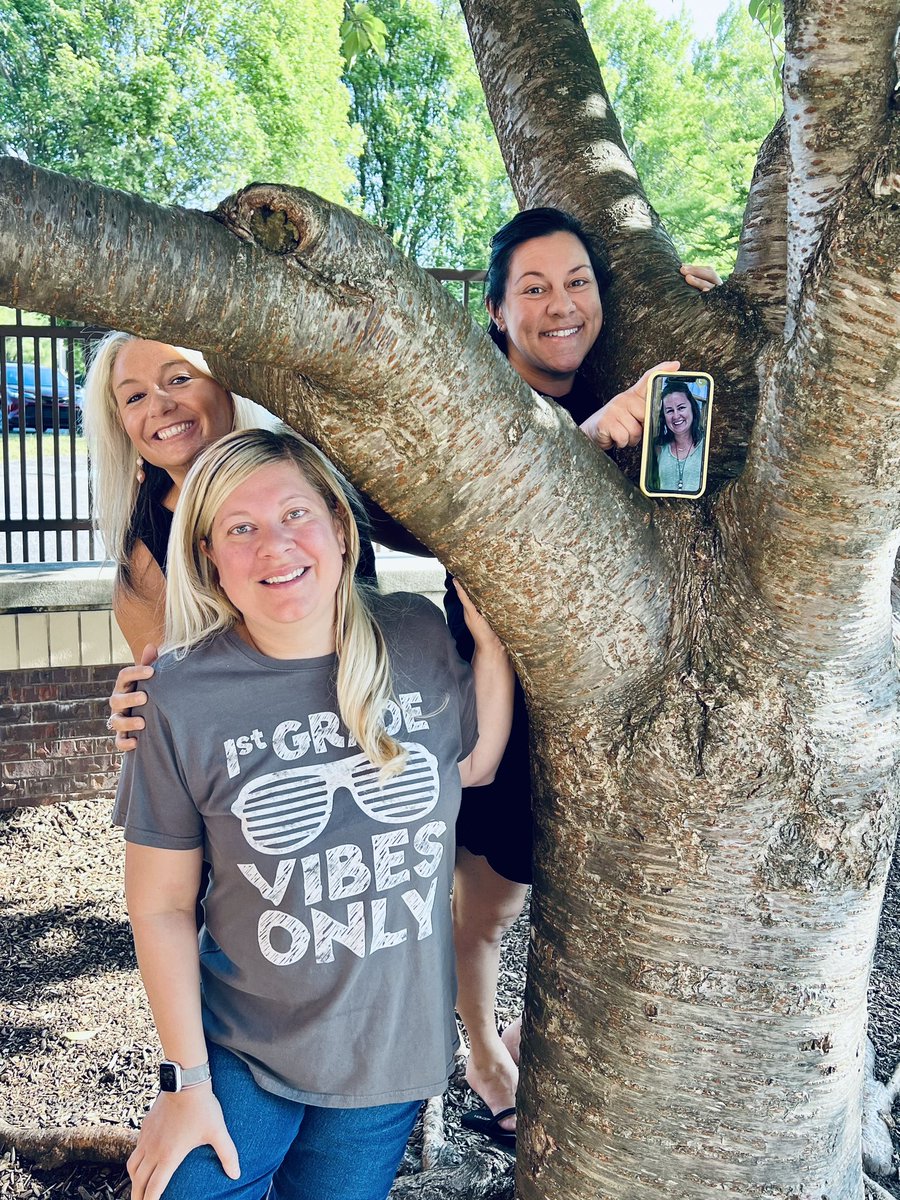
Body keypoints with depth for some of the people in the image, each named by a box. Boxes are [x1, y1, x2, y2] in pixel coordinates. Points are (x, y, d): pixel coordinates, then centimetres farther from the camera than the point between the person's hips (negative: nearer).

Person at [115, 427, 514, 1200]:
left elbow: (475, 765, 7)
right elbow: (163, 906, -9)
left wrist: (491, 632, -5)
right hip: (243, 1052, -2)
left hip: (395, 1044, 3)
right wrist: (188, 1079, -7)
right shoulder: (186, 696, -17)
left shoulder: (417, 638, -10)